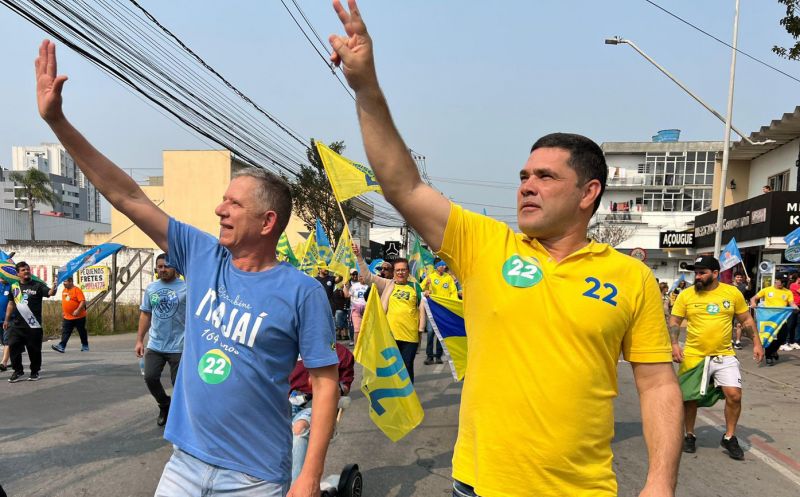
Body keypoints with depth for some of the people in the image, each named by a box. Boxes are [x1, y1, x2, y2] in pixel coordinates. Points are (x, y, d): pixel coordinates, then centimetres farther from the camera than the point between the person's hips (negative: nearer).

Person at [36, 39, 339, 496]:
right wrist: (57, 120, -4)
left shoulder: (302, 292, -16)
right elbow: (128, 196, -1)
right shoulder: (202, 256, -2)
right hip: (186, 460, 5)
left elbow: (325, 383, -12)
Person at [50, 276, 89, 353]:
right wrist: (63, 313, 21)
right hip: (67, 317, 6)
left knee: (82, 332, 6)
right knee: (65, 332, -3)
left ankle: (85, 346, 19)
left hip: (78, 317, -6)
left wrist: (78, 310, -30)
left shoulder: (77, 290, -13)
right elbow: (63, 303, 22)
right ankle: (61, 346, -9)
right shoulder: (64, 291, 11)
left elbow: (83, 301, -20)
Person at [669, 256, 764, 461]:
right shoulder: (686, 295, -5)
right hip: (693, 357, 0)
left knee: (734, 394, -9)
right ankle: (689, 435, 27)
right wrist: (674, 344, -15)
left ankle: (729, 437, 14)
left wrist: (756, 343, 3)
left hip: (724, 355, 1)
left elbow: (746, 320, 10)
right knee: (689, 398, 4)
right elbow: (674, 322, -1)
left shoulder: (732, 292, -1)